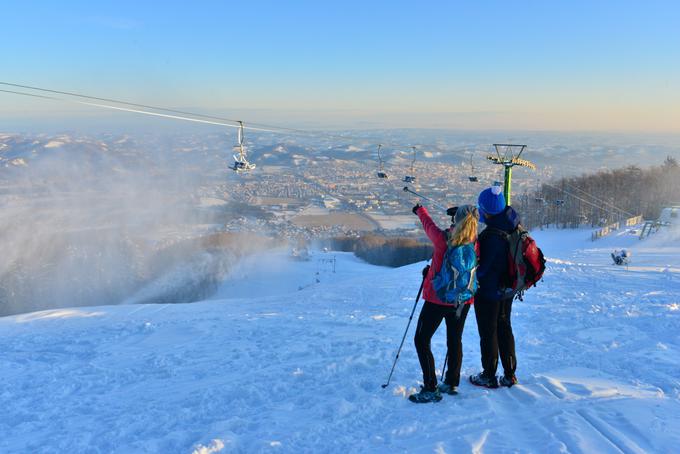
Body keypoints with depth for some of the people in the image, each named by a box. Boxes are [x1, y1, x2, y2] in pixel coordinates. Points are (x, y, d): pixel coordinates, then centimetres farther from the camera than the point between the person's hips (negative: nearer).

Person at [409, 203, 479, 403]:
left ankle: (430, 389, 2)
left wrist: (420, 210, 21)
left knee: (421, 340, 5)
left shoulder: (443, 239, -20)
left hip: (437, 299, -5)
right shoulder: (475, 244, -11)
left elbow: (429, 224, -1)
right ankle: (452, 383, 29)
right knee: (455, 340, 19)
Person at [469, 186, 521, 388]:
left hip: (488, 292, -8)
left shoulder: (491, 235, -30)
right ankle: (509, 375, 28)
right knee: (504, 328, 19)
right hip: (506, 290, 8)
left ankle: (489, 377, 20)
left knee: (488, 333, 7)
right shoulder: (513, 227, -4)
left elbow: (481, 268, -23)